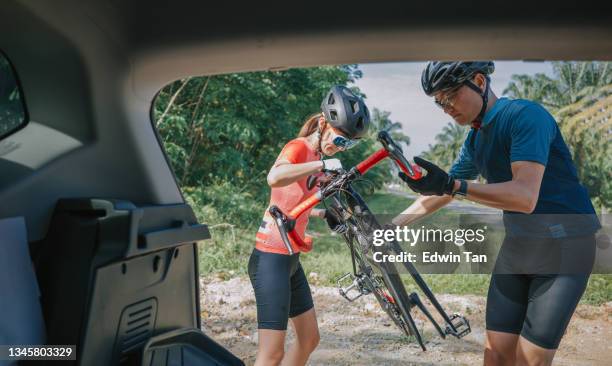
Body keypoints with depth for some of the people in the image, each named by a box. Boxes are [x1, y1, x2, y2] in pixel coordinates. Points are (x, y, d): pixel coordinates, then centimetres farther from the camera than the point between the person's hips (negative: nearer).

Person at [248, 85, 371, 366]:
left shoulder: (315, 155, 13)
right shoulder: (298, 147, -14)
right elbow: (274, 178, -37)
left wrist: (325, 214, 8)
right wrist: (321, 164, -34)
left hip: (290, 258, 10)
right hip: (271, 258, -10)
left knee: (309, 338, 16)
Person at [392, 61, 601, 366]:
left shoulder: (525, 115, -18)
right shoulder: (475, 141, 8)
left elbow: (525, 196, -30)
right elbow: (439, 195, 18)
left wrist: (452, 185, -38)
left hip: (564, 248, -7)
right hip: (517, 246, 7)